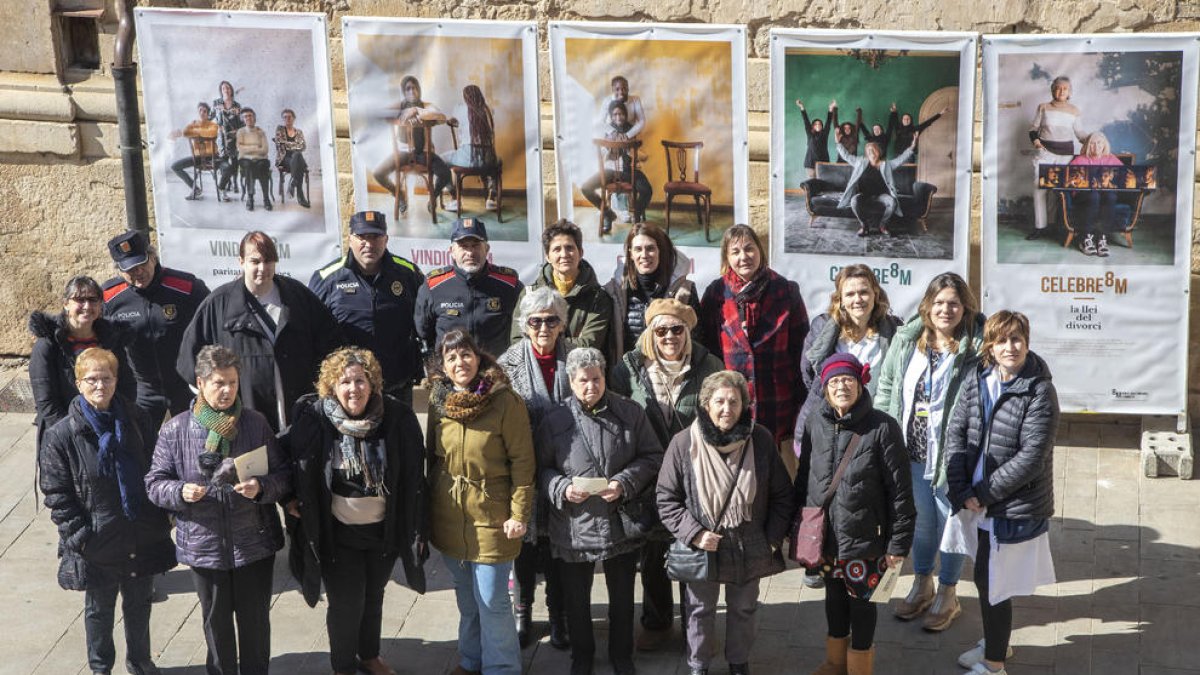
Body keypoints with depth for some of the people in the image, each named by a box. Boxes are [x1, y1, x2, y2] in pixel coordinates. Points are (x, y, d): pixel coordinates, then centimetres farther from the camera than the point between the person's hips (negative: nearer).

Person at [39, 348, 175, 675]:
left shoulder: (134, 421, -1)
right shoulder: (62, 436, -12)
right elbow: (56, 494, -9)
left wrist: (160, 519, 4)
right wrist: (79, 534, -15)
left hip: (142, 536, 3)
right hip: (97, 543, -3)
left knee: (139, 603, 19)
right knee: (99, 608, 15)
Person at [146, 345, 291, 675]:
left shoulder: (256, 423, -3)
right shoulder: (175, 430, -5)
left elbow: (284, 474, 2)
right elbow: (155, 483, 1)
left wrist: (261, 487, -19)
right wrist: (181, 492, -20)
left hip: (254, 542, 0)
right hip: (204, 545, 0)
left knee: (255, 619, 13)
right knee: (216, 622, 16)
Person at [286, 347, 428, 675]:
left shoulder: (397, 418, -14)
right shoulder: (314, 420, -18)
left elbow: (414, 478, -7)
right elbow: (294, 467, -5)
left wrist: (418, 530, -4)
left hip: (384, 530, 2)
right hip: (338, 534, -2)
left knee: (373, 597, 22)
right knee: (346, 603, 5)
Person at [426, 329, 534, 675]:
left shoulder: (505, 401, -14)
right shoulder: (439, 400, 2)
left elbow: (523, 461, -12)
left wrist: (519, 513, -14)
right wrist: (427, 508, 12)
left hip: (491, 516, -5)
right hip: (448, 514, 5)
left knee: (492, 600, -2)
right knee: (465, 596, 18)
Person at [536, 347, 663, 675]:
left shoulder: (630, 412, -4)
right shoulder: (555, 421, -4)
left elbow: (652, 456, 0)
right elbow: (542, 469, 3)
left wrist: (625, 483, -15)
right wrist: (561, 489, -17)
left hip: (622, 523, 0)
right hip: (573, 528, 0)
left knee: (622, 596, 17)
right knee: (576, 599, 15)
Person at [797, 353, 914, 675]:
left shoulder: (882, 427, -14)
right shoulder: (814, 423, 0)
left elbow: (900, 489, -11)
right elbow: (804, 478, 10)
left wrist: (899, 542, -11)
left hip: (866, 538, -4)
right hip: (826, 537, 4)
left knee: (861, 604, 9)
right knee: (834, 600, 20)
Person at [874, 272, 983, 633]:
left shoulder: (977, 348, -14)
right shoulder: (906, 340, 1)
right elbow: (886, 387, 9)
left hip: (953, 452, -4)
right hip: (913, 451, 4)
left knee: (950, 521, 10)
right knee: (920, 519, 21)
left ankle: (947, 594, 30)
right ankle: (922, 585, 41)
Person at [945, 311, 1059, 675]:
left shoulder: (1040, 392, -17)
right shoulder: (978, 379, 1)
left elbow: (1031, 457, -21)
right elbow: (957, 432, 0)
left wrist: (982, 493, -17)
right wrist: (962, 491, -10)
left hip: (1015, 507, -6)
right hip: (978, 504, 6)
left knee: (992, 582, 0)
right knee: (986, 577, 20)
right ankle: (995, 642, 43)